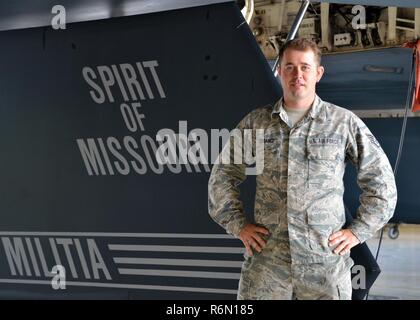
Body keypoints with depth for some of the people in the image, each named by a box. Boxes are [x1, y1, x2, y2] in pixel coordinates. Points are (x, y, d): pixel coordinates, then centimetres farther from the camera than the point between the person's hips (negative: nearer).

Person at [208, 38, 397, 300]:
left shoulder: (345, 123, 4)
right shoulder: (255, 123, 8)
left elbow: (380, 179, 8)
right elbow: (223, 176, 16)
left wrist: (358, 231, 3)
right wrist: (239, 224, 7)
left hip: (326, 261, -1)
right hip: (266, 257, 1)